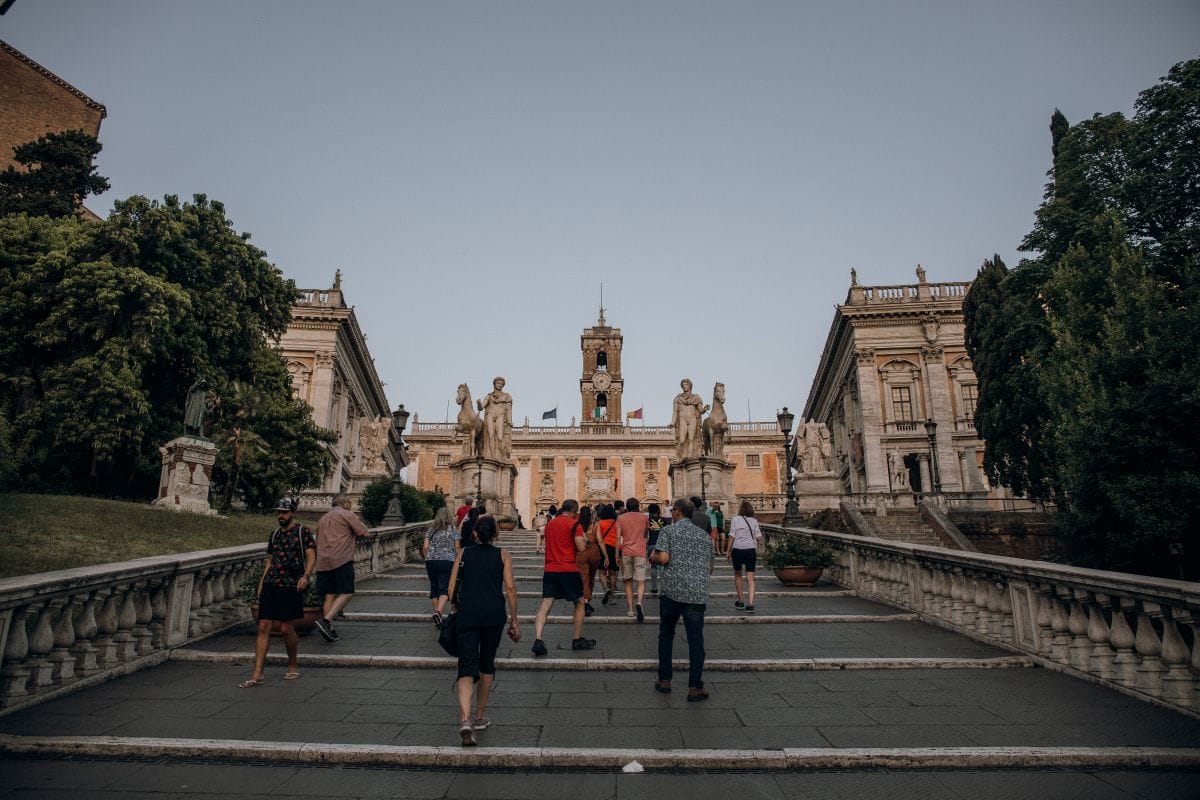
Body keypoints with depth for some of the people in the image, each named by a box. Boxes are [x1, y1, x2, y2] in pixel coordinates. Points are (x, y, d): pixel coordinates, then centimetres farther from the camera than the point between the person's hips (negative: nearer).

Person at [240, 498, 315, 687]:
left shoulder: (303, 531, -1)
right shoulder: (274, 534, 16)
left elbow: (311, 556, -8)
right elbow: (269, 561, 22)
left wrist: (306, 575, -24)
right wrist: (261, 582, 15)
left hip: (291, 586, -5)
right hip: (270, 585, 5)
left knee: (286, 628, -1)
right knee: (263, 626, -2)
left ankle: (293, 666, 20)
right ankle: (257, 674, 1)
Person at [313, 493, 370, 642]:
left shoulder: (323, 519, 23)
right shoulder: (347, 515, 0)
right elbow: (365, 533, -4)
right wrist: (353, 534, 15)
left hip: (322, 562, 7)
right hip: (341, 559, -7)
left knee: (329, 595, 9)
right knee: (347, 593, -5)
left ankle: (329, 630, 9)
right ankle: (326, 621, -18)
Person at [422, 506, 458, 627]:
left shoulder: (431, 529, 8)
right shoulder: (453, 530, 3)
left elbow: (425, 547, 3)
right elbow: (457, 548, 3)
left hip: (431, 561, 3)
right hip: (447, 561, -3)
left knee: (434, 588, 14)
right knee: (444, 588, -5)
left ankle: (436, 612, 19)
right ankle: (438, 612, -26)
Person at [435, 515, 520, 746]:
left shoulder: (464, 554, 12)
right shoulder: (502, 555, 8)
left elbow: (451, 585, 5)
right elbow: (510, 586, 0)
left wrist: (441, 607, 12)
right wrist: (514, 619, 4)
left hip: (468, 614, 0)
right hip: (494, 614, 0)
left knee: (466, 666, -1)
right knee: (487, 664, 18)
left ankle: (465, 719, -21)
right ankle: (480, 717, 28)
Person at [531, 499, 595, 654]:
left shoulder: (550, 523, 14)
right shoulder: (574, 524, -5)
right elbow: (581, 547, -11)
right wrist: (584, 541, 9)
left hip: (549, 570, 5)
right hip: (568, 570, -5)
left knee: (545, 605, 1)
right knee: (579, 603, 13)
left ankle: (538, 640, -13)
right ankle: (577, 640, 20)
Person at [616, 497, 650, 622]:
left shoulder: (621, 518, 5)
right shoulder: (644, 517, 6)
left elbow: (618, 537, -2)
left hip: (626, 552, 1)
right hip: (640, 552, -1)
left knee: (628, 581, 12)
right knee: (641, 581, -2)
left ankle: (630, 609, 10)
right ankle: (639, 603, -27)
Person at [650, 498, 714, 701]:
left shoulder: (668, 530, -1)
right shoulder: (704, 535, 13)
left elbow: (663, 558, -14)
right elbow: (711, 566, 17)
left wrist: (653, 557, 6)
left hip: (672, 591, -2)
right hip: (698, 594, 2)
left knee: (666, 635, 15)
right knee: (696, 639, 5)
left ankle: (664, 680, 20)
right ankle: (695, 687, 4)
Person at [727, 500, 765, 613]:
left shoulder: (735, 519, -1)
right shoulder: (754, 521, 6)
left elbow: (732, 537, -5)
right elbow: (759, 537, 5)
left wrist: (729, 551, 1)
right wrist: (757, 543, 27)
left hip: (738, 549, -1)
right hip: (751, 550, 1)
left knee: (737, 575, 18)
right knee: (750, 578, -1)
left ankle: (740, 602, 24)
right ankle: (750, 604, -15)